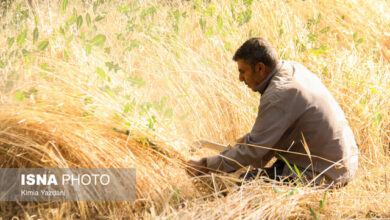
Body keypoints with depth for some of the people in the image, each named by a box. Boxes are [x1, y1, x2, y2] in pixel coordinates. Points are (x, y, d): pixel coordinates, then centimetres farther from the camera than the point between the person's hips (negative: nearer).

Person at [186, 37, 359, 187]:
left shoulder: (278, 95, -23)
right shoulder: (293, 68, 6)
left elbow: (253, 151, -20)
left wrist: (206, 166, -11)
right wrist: (247, 138, 21)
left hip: (325, 175, -10)